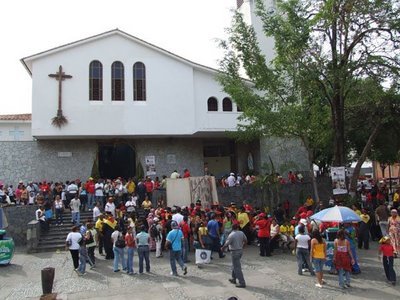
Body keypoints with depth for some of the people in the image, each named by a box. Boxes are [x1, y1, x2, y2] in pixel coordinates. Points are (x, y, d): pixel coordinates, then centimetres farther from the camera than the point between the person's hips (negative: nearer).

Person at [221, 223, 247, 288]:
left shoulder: (231, 235, -19)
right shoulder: (241, 233, -1)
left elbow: (226, 244, -17)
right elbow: (245, 241, 10)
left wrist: (222, 249, 2)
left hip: (235, 252, -7)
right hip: (240, 250, 7)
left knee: (237, 268, -1)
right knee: (235, 265, 23)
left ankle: (242, 283, 1)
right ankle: (233, 279, 34)